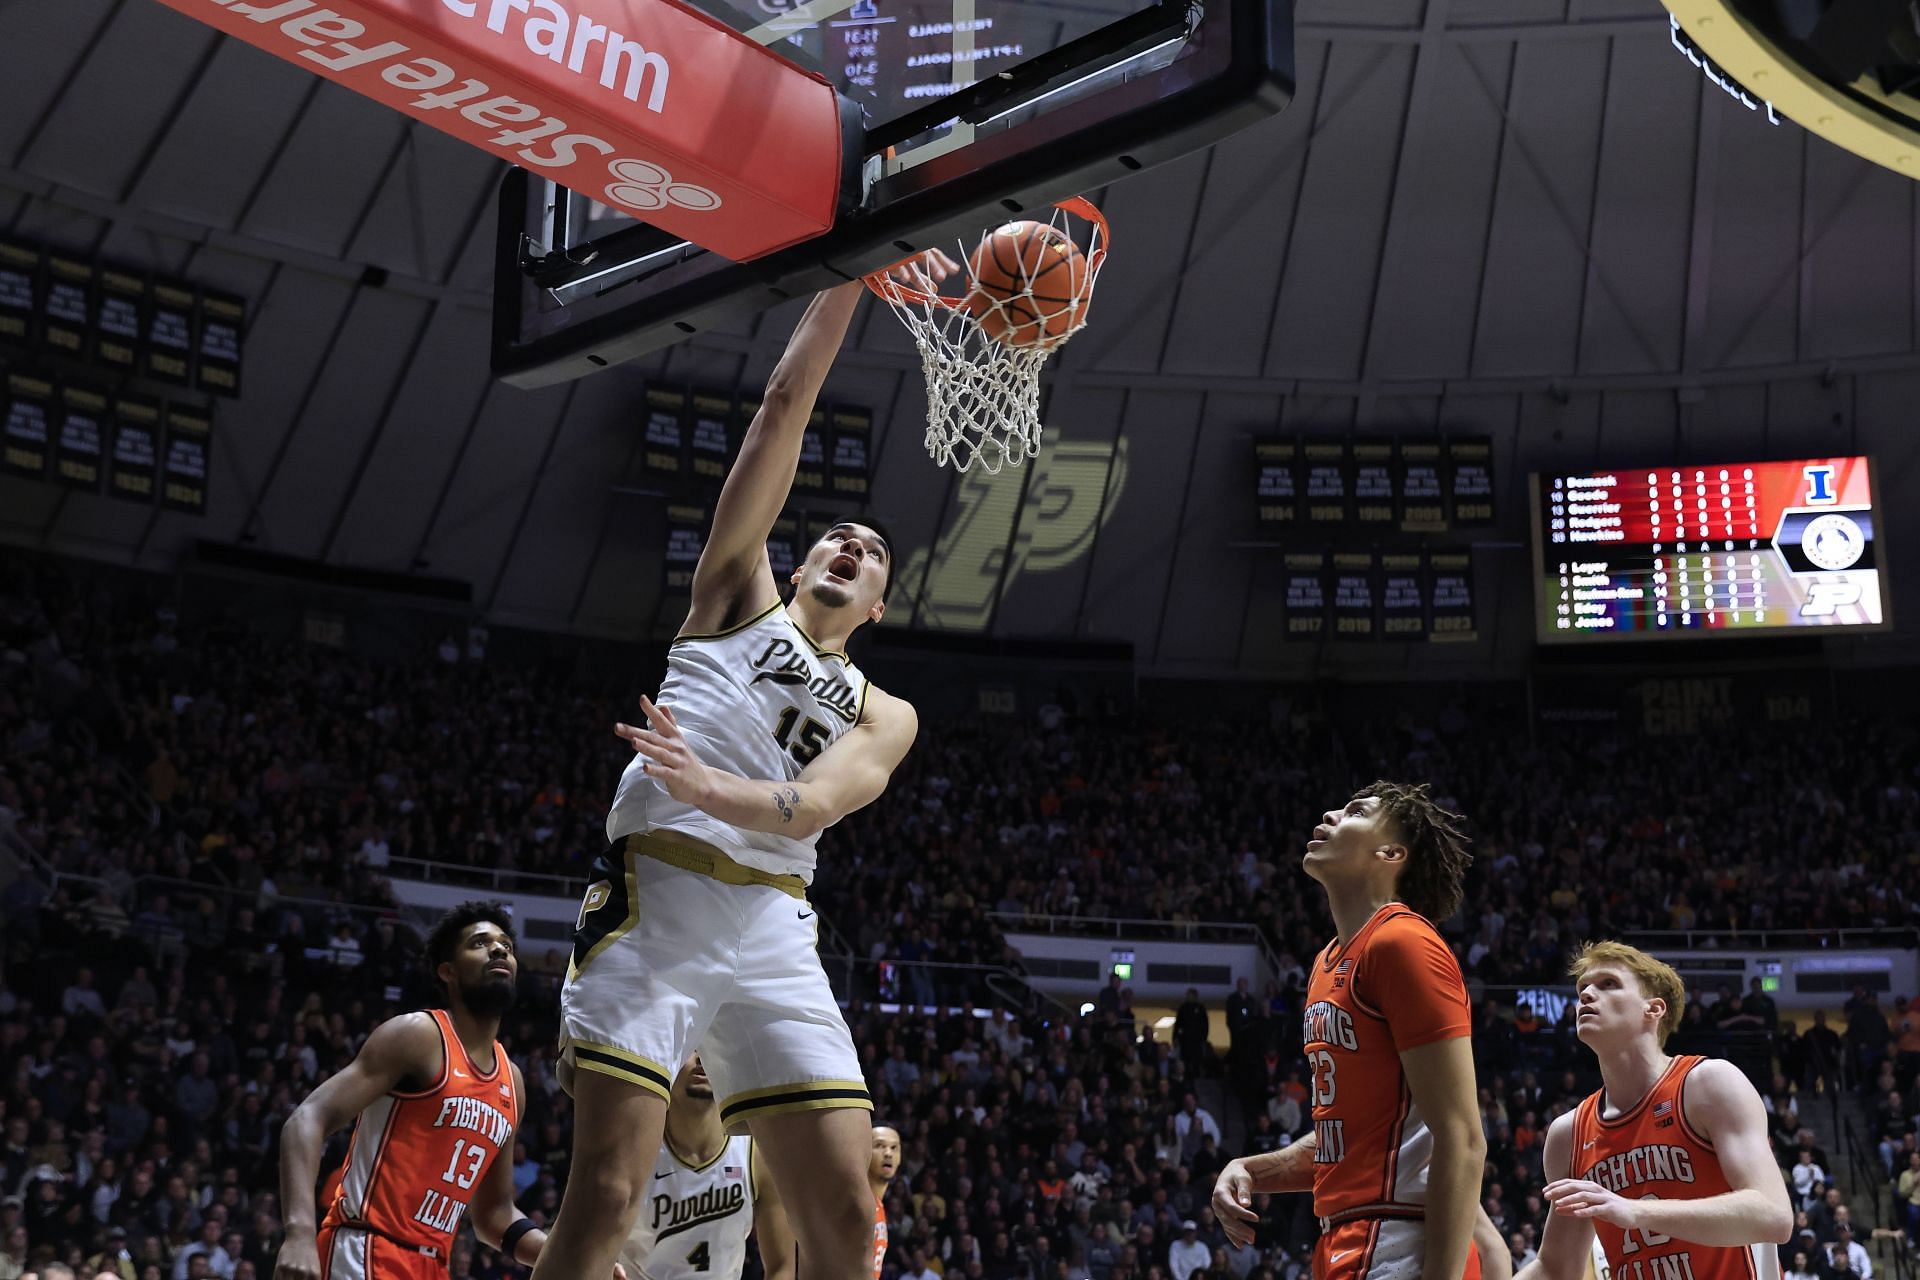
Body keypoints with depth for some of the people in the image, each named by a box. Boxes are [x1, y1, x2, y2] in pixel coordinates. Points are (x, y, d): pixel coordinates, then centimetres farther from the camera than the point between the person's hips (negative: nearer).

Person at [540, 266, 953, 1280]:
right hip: (658, 896, -3)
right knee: (607, 1197, -13)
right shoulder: (740, 596, 19)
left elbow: (814, 804, -3)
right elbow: (785, 406, 12)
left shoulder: (884, 718, 21)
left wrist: (711, 788, -23)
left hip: (775, 928, 3)